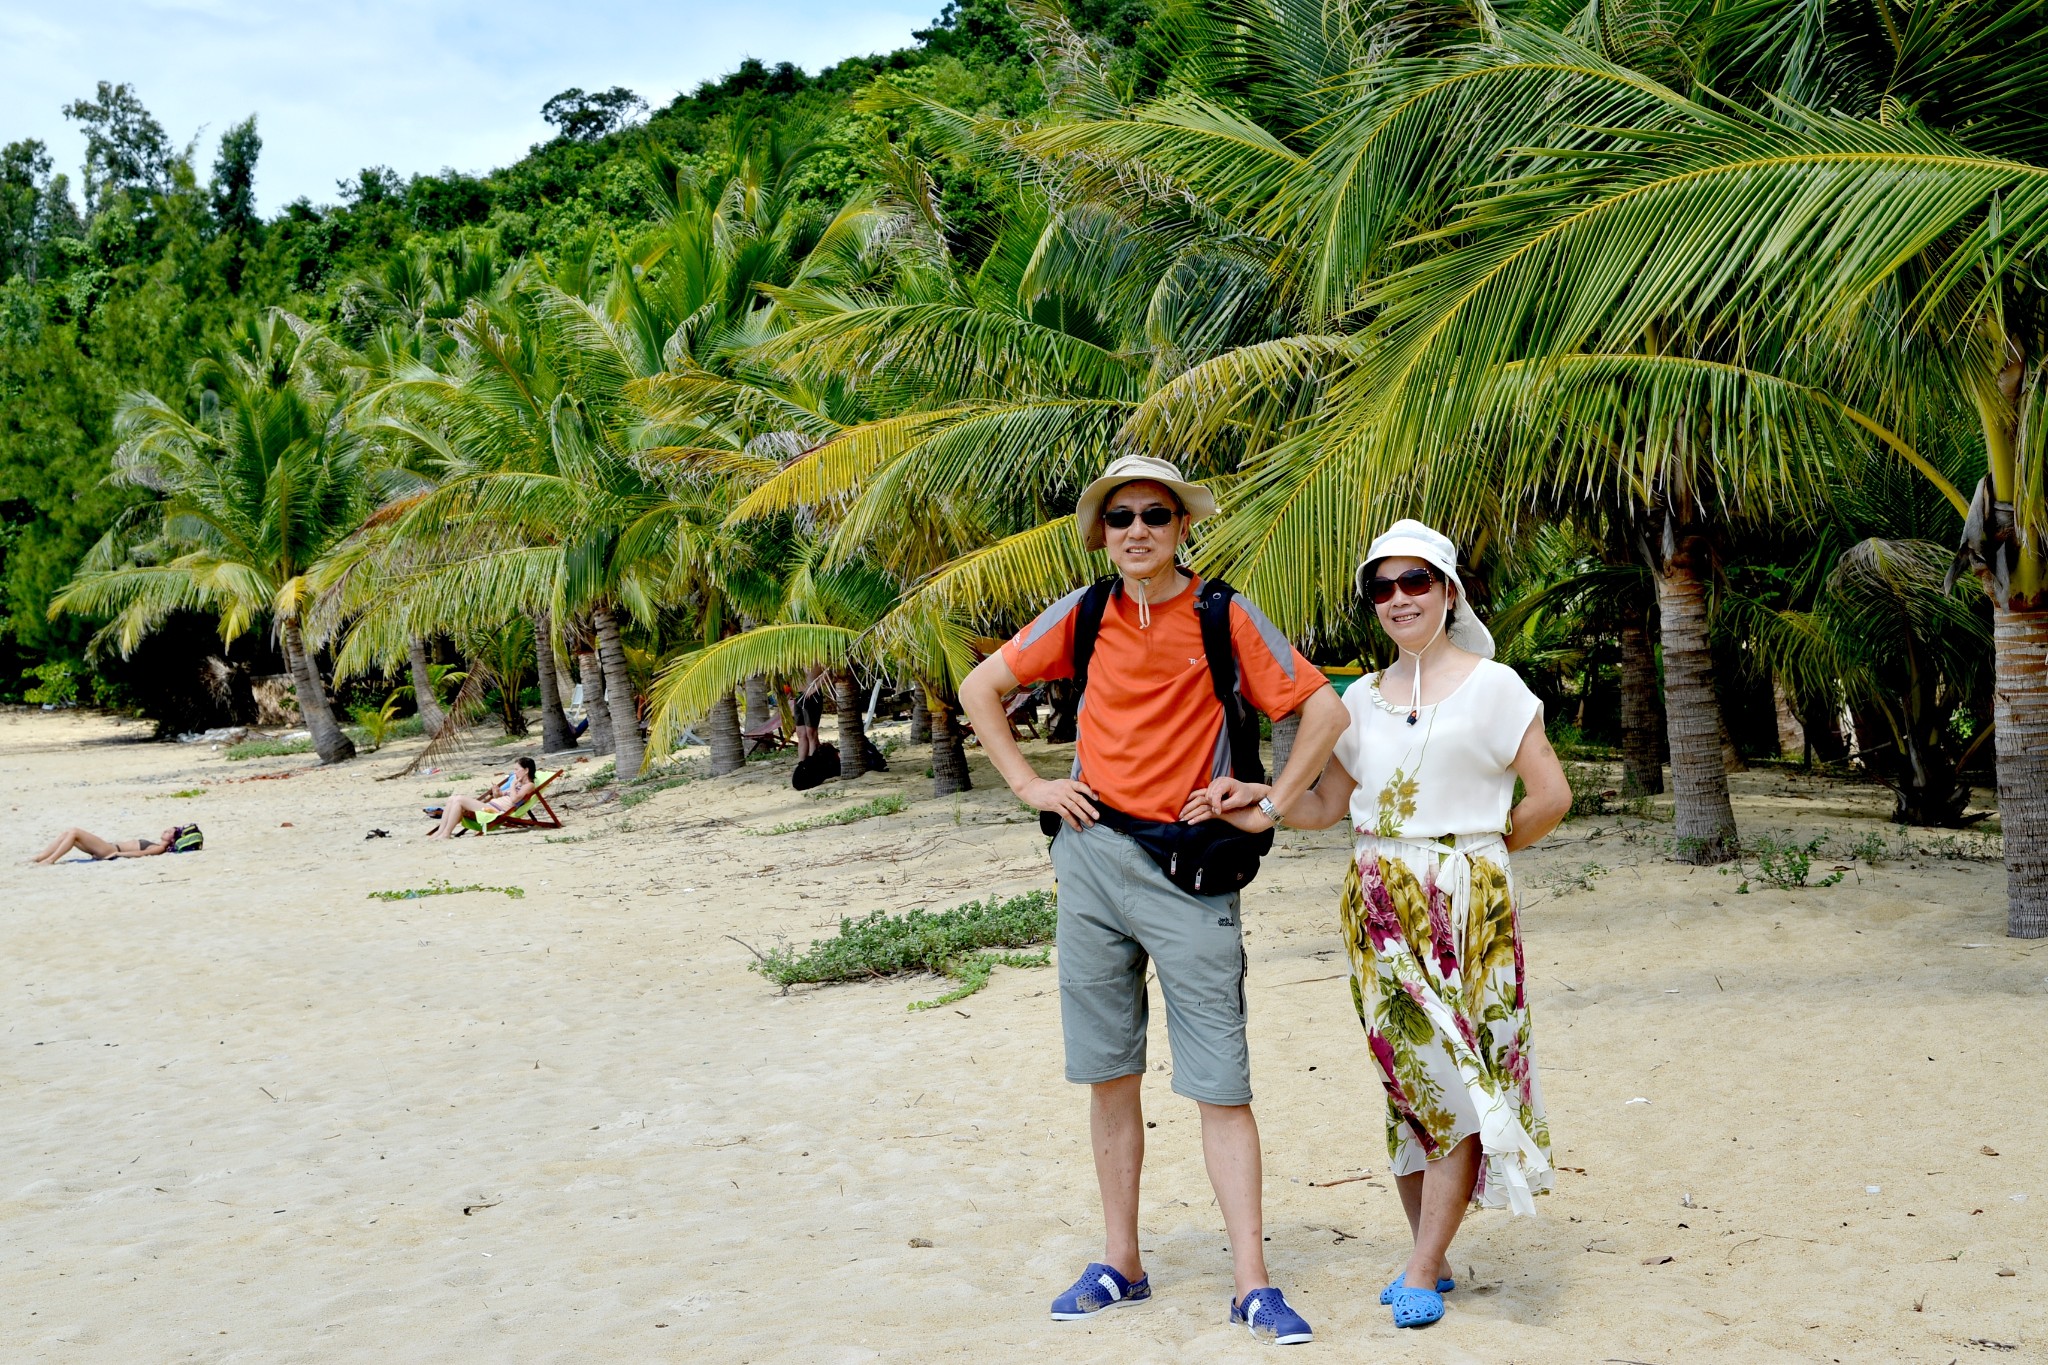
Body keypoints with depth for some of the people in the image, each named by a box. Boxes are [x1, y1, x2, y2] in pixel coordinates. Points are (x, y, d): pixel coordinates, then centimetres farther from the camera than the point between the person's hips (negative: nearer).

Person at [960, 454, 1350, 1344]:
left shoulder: (1225, 617, -2)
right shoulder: (1082, 614, 6)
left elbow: (1325, 708, -1)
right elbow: (980, 687, 15)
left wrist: (1271, 803, -6)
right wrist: (1028, 784, 7)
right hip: (1093, 859, 3)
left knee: (1220, 1082, -4)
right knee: (1109, 1074, 10)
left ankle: (1251, 1284, 1)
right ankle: (1121, 1264, 22)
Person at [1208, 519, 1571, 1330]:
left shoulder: (1491, 686, -1)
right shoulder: (1363, 700, 11)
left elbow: (1551, 797, -2)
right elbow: (1327, 805, 11)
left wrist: (1485, 848, 5)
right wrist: (1259, 798, -5)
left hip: (1463, 904, -4)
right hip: (1379, 906, 4)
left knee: (1455, 1073, -5)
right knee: (1405, 1076, 6)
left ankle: (1422, 1273, 1)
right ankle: (1430, 1255, 17)